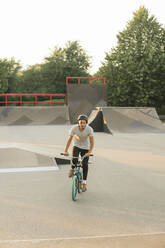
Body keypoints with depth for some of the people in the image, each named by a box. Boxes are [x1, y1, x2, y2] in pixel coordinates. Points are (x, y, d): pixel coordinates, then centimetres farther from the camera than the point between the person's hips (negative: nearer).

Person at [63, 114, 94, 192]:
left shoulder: (89, 129, -26)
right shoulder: (74, 128, -24)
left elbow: (92, 142, -25)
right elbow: (69, 140, -21)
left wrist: (89, 152, -36)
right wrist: (66, 151, -29)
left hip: (85, 148, 0)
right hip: (76, 146, 0)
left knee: (85, 165, -4)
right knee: (74, 160, -24)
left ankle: (84, 183, 9)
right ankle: (72, 169, 11)